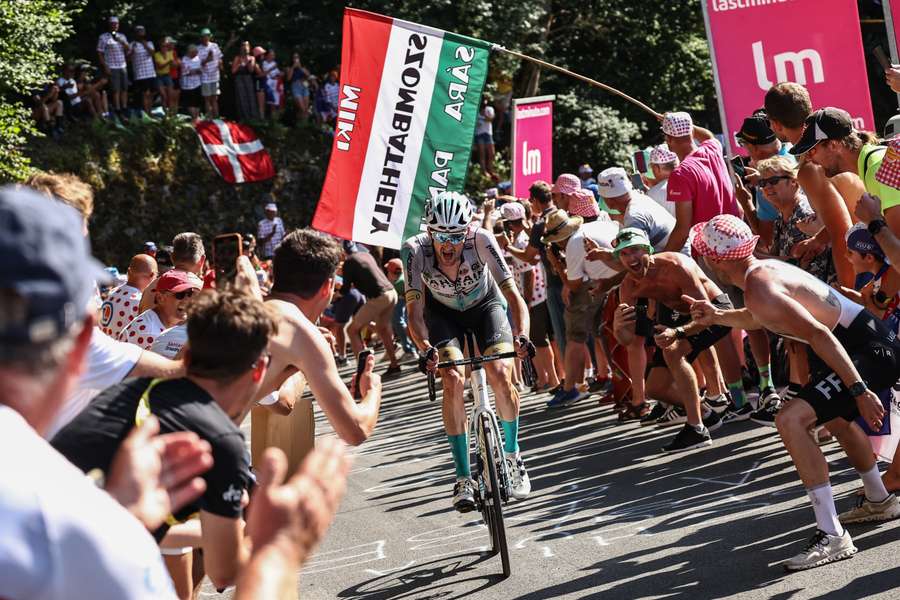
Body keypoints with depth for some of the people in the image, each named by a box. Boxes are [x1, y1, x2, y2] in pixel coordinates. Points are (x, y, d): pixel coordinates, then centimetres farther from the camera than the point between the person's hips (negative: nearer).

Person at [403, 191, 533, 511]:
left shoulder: (481, 240, -33)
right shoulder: (415, 249, -31)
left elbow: (512, 294, -34)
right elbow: (415, 309, -33)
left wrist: (522, 335, -52)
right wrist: (425, 348, -52)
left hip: (485, 305, 0)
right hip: (442, 312, 0)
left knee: (500, 375, -22)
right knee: (453, 380, -22)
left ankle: (512, 454, 5)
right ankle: (464, 478, -12)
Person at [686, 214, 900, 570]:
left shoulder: (759, 288, -21)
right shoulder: (765, 268, 10)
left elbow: (818, 334, -28)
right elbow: (755, 319, 33)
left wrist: (860, 391, -30)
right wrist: (718, 317, 24)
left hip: (869, 351, -11)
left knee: (791, 420, -22)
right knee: (834, 416, 35)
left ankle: (832, 537, -19)